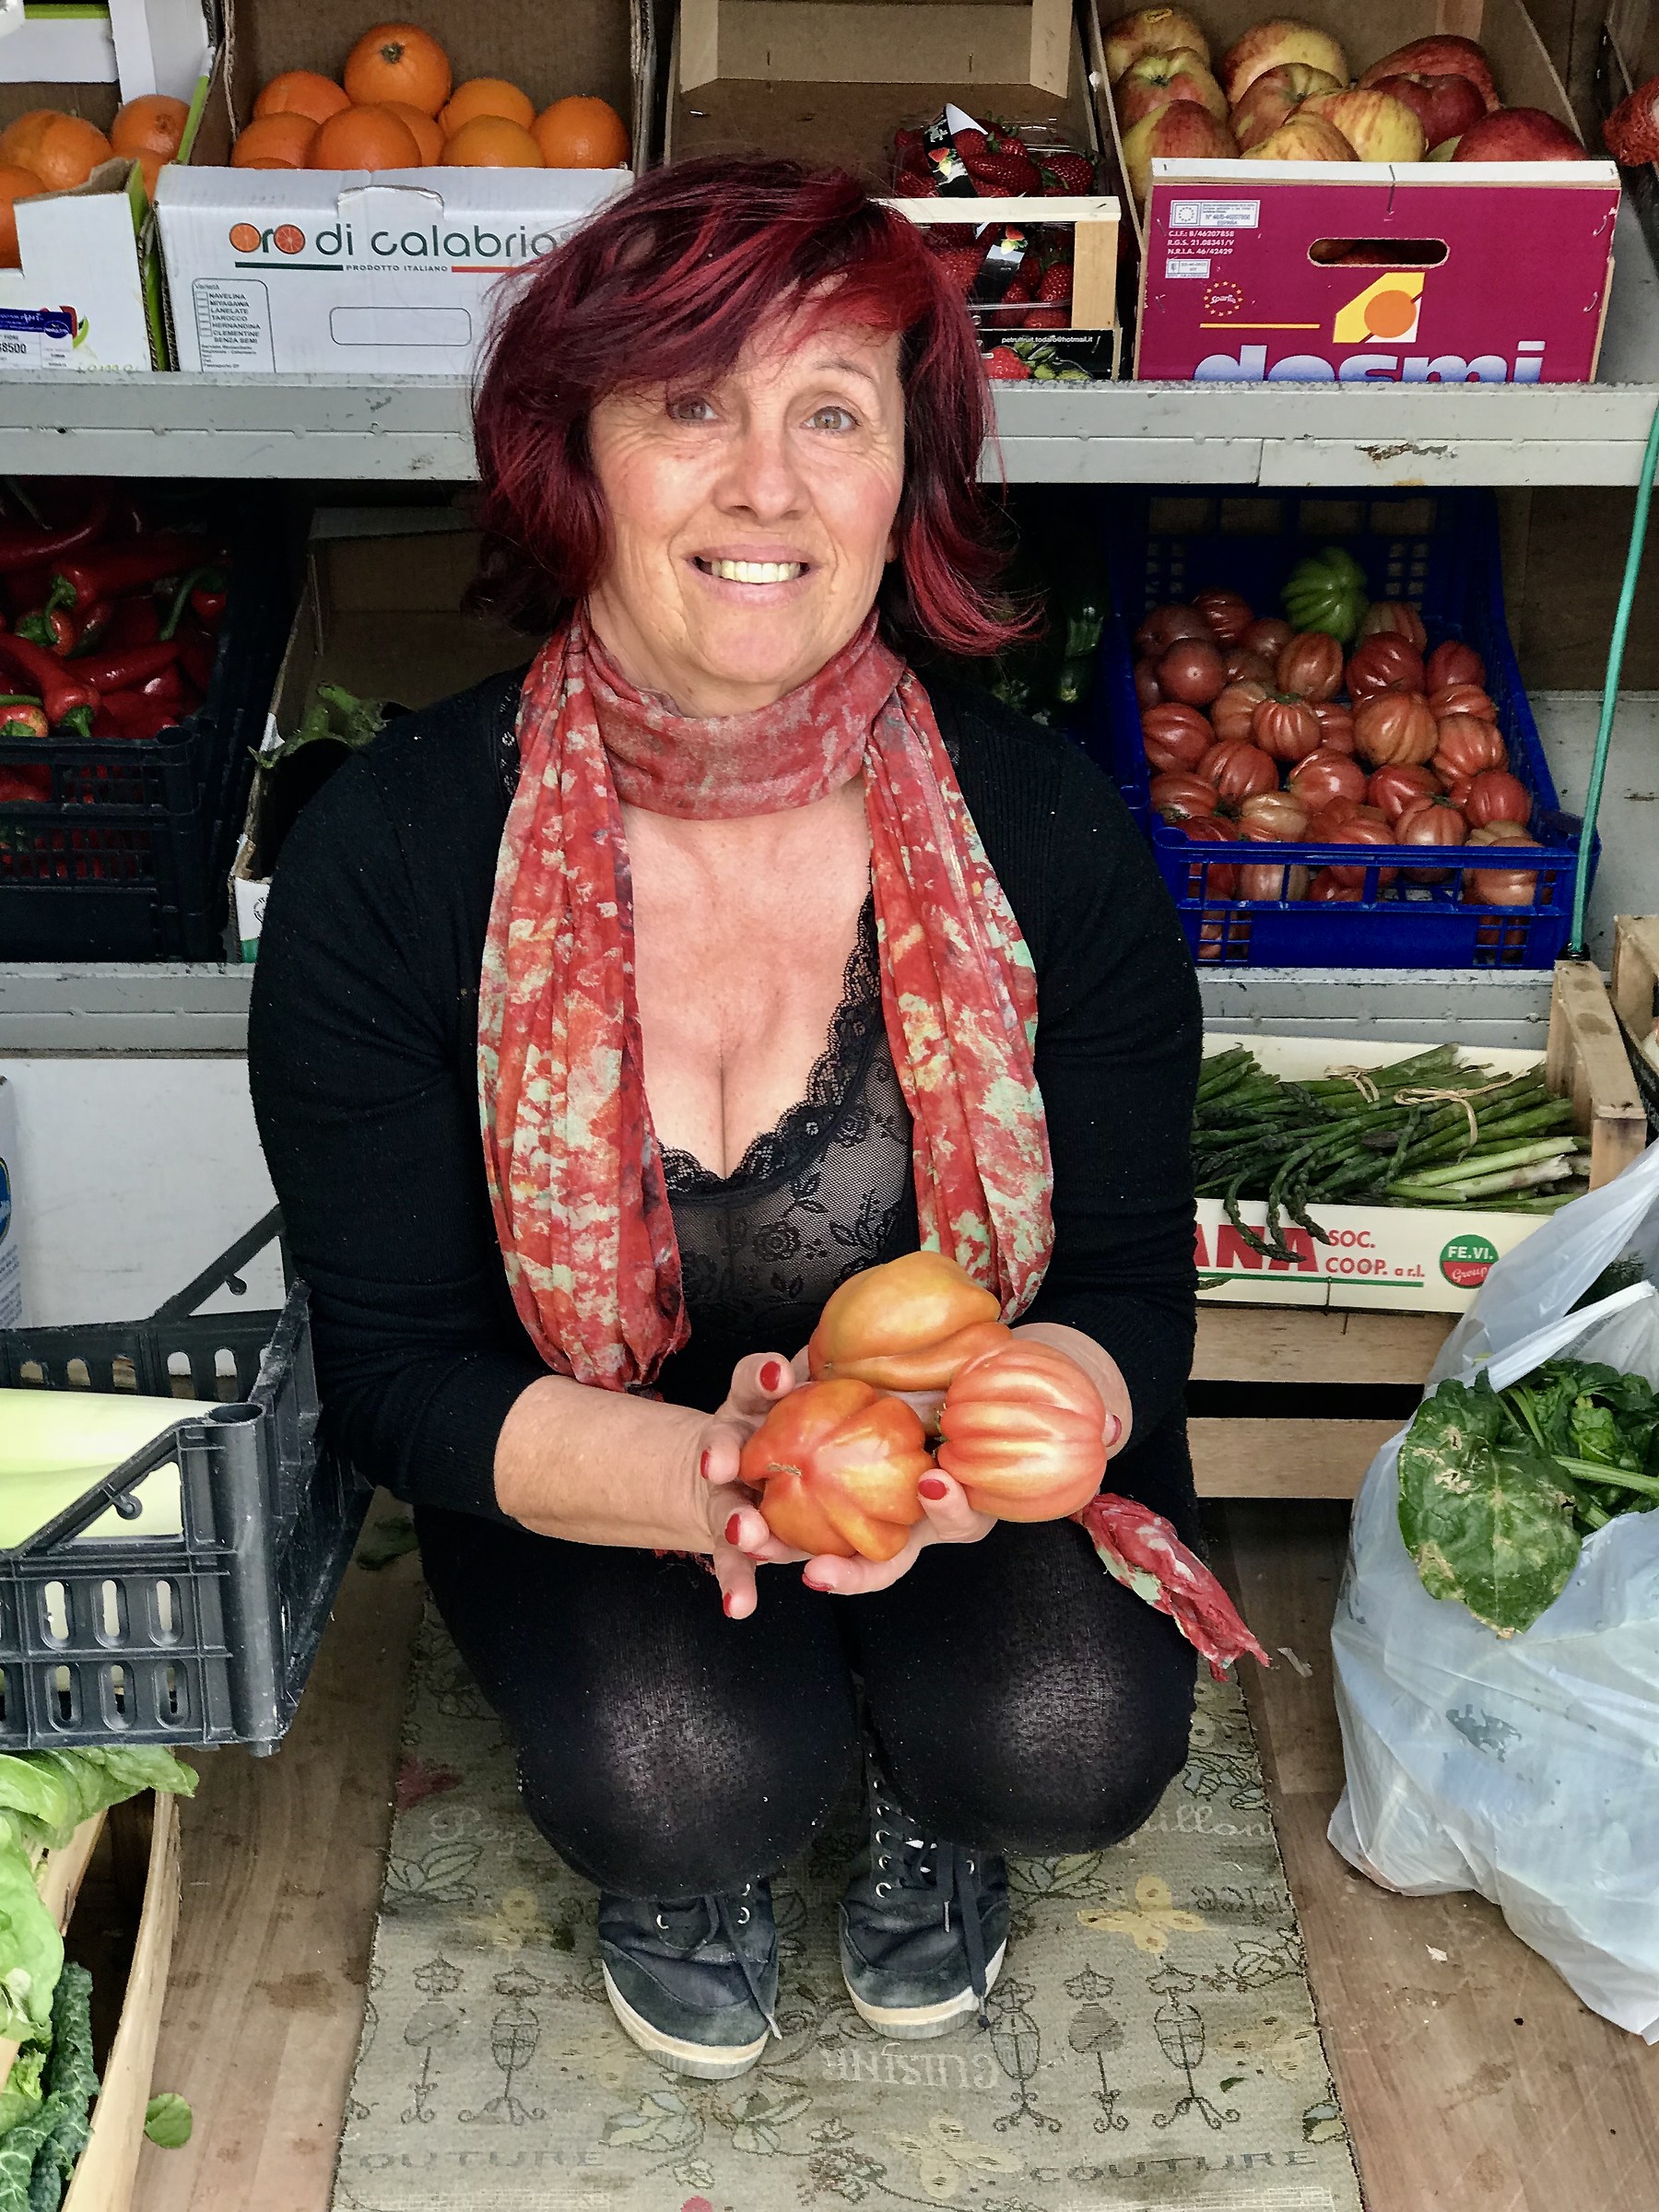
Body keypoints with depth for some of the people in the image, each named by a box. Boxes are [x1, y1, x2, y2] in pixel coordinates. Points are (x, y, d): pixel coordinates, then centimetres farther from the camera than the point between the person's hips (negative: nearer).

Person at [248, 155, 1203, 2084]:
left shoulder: (1047, 835, -17)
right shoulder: (389, 855, -20)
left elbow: (1128, 1299, -11)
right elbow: (396, 1368, -15)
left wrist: (951, 1448, -35)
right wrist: (708, 1483, -34)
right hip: (584, 1464, 0)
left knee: (1072, 1741, -25)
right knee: (681, 1775, -27)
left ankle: (922, 1787, 15)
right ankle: (696, 1848, 13)